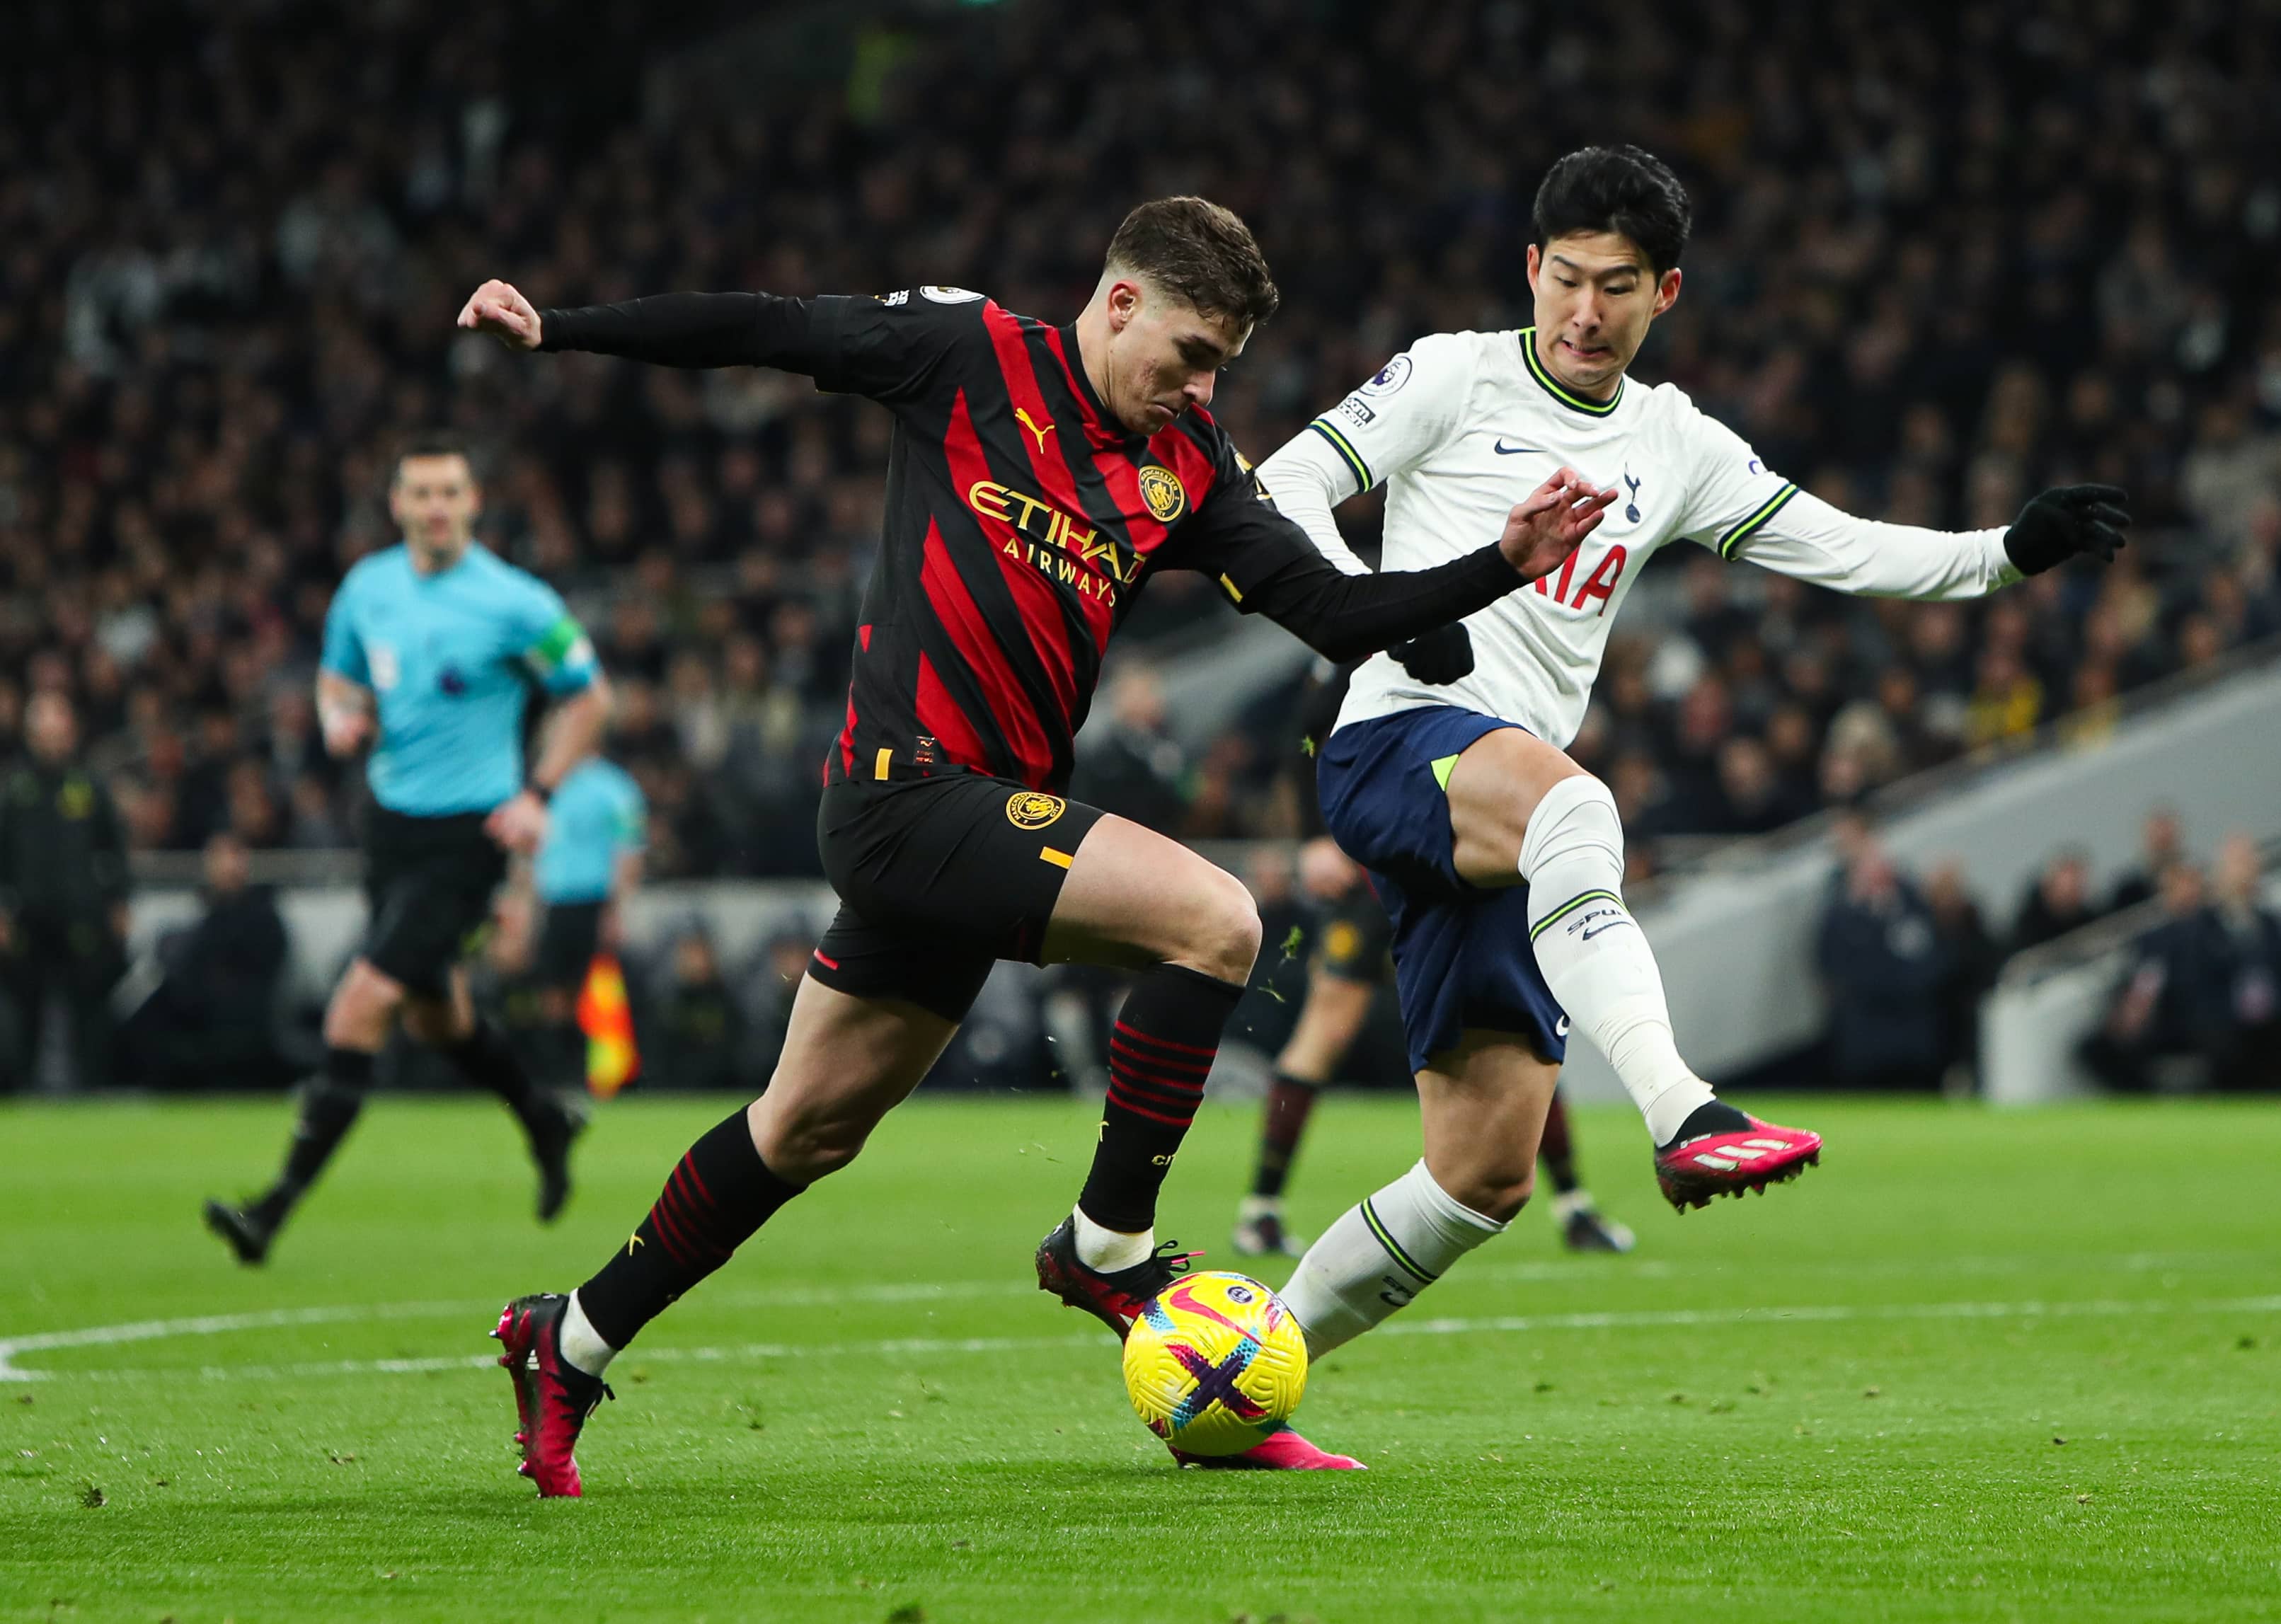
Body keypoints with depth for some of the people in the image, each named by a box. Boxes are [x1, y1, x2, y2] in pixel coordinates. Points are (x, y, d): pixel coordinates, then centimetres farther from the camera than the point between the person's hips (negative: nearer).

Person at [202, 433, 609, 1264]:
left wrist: (538, 794, -12)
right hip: (390, 820, 7)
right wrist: (340, 717, -5)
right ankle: (544, 1120, 47)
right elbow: (339, 676, 19)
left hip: (467, 833, -7)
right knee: (435, 1018, 19)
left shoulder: (513, 603, -13)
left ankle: (278, 1207, -15)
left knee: (363, 1004, -16)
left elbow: (588, 697, -3)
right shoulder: (368, 587, 3)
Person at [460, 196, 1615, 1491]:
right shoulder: (971, 354, -4)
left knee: (812, 1127, 15)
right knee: (1213, 919, -19)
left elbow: (1336, 613, 6)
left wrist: (1505, 562, -6)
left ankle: (570, 1345, 28)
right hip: (908, 791, -8)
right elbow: (764, 331, 1)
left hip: (991, 818, 8)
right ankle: (1107, 1247, -7)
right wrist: (555, 329, -2)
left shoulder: (1188, 468, 11)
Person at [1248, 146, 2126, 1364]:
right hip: (1397, 743, -6)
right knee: (1566, 800, -41)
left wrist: (2007, 553, 1)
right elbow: (1281, 491, 0)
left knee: (1488, 1175, 0)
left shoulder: (1674, 446, 20)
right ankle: (1683, 1116, -59)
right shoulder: (1453, 376, 5)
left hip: (1508, 835, 6)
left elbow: (1841, 549, 16)